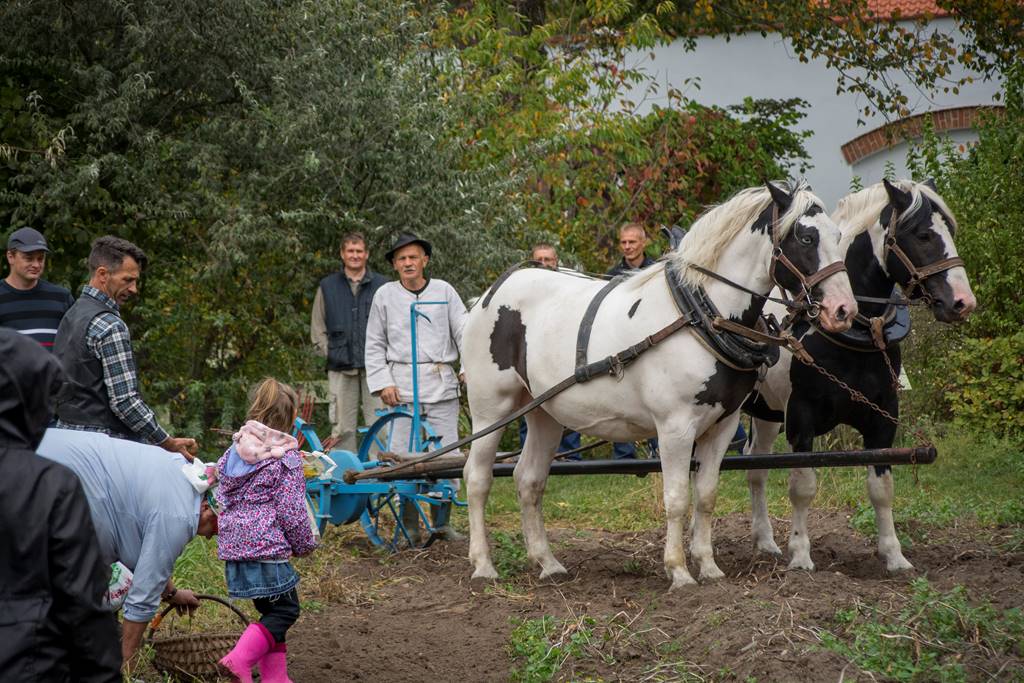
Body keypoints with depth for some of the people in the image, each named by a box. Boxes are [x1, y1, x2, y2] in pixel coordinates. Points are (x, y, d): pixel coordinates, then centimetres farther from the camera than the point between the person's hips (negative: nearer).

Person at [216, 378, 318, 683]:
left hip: (233, 546, 8)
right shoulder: (286, 458, -9)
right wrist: (305, 544, 5)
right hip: (267, 547, -8)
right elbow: (291, 511, -11)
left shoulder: (233, 454, 11)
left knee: (270, 610, 17)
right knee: (284, 609, 0)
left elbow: (222, 499, 18)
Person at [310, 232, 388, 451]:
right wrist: (331, 353, 2)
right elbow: (317, 329, 14)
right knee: (342, 427, 0)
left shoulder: (381, 285, 8)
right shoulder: (327, 287, 12)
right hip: (341, 368, 1)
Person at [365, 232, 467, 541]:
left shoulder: (444, 291, 7)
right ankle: (409, 526, 6)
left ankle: (442, 522, 12)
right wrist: (383, 383, -1)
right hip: (402, 384, 0)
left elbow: (463, 332, 4)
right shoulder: (385, 295, 8)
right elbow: (375, 345, 11)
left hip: (441, 383, 0)